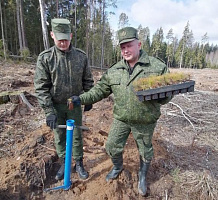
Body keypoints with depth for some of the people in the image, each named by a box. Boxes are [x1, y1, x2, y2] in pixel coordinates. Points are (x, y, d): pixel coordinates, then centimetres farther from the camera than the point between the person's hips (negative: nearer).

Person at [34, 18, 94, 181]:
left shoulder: (81, 56, -7)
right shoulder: (45, 58, -11)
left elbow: (88, 81, 4)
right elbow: (41, 87, -11)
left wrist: (89, 100, 6)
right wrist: (49, 111, -16)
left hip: (75, 104, 1)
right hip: (56, 106, 0)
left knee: (77, 136, 11)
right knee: (59, 137, 14)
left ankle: (79, 164, 32)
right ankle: (64, 164, 36)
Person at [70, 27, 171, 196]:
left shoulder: (158, 67, -11)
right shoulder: (114, 71, -2)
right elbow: (100, 90, 2)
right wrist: (82, 98, -10)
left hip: (145, 121, -2)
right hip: (121, 119, 3)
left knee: (145, 151, 17)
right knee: (112, 146, 14)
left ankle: (143, 177, 49)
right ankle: (118, 167, 49)